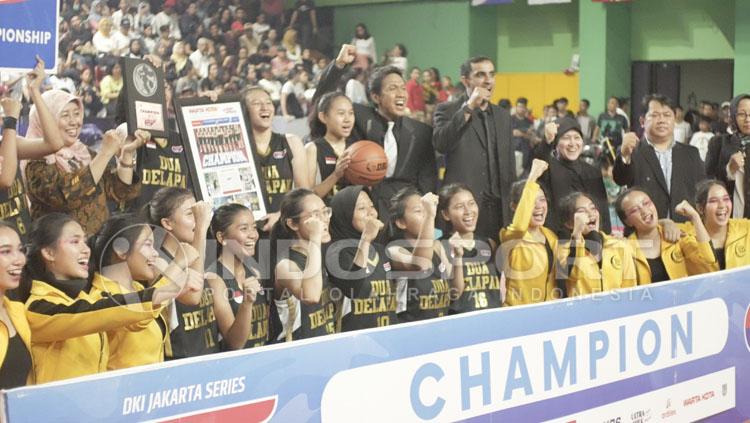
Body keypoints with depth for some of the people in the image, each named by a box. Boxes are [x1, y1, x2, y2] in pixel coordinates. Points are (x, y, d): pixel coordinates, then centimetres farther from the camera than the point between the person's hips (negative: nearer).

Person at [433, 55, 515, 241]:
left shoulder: (503, 116, 18)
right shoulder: (447, 110, 3)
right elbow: (440, 144, -17)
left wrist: (513, 203, 17)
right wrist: (469, 108, -17)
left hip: (498, 207, 5)